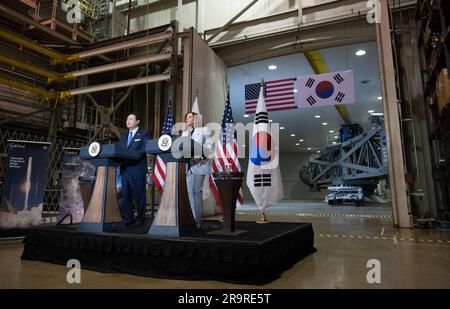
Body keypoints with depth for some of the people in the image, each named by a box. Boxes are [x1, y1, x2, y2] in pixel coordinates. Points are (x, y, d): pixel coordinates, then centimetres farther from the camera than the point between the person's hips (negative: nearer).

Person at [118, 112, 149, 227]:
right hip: (125, 168, 6)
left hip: (138, 168, -6)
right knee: (125, 195, 8)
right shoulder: (124, 136, 23)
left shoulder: (143, 134, 3)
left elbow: (144, 149, -10)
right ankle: (127, 219, 16)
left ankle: (140, 219, 8)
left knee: (139, 194, -1)